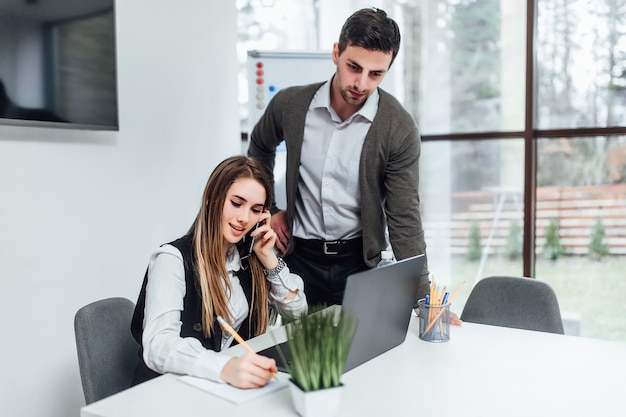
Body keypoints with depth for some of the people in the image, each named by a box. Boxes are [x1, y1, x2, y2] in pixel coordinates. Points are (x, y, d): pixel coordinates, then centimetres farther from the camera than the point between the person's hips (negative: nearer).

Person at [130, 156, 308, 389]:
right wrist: (225, 367, -43)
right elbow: (157, 345, -27)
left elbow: (297, 311, 9)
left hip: (236, 385, 5)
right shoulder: (174, 259, -14)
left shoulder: (249, 256, 5)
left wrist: (269, 259, -4)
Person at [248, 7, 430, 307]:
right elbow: (259, 148, 15)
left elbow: (404, 218, -12)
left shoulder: (400, 130, -14)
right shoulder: (290, 104, -8)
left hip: (361, 261, -1)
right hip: (300, 258, 2)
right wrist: (267, 210, 7)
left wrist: (425, 301, -17)